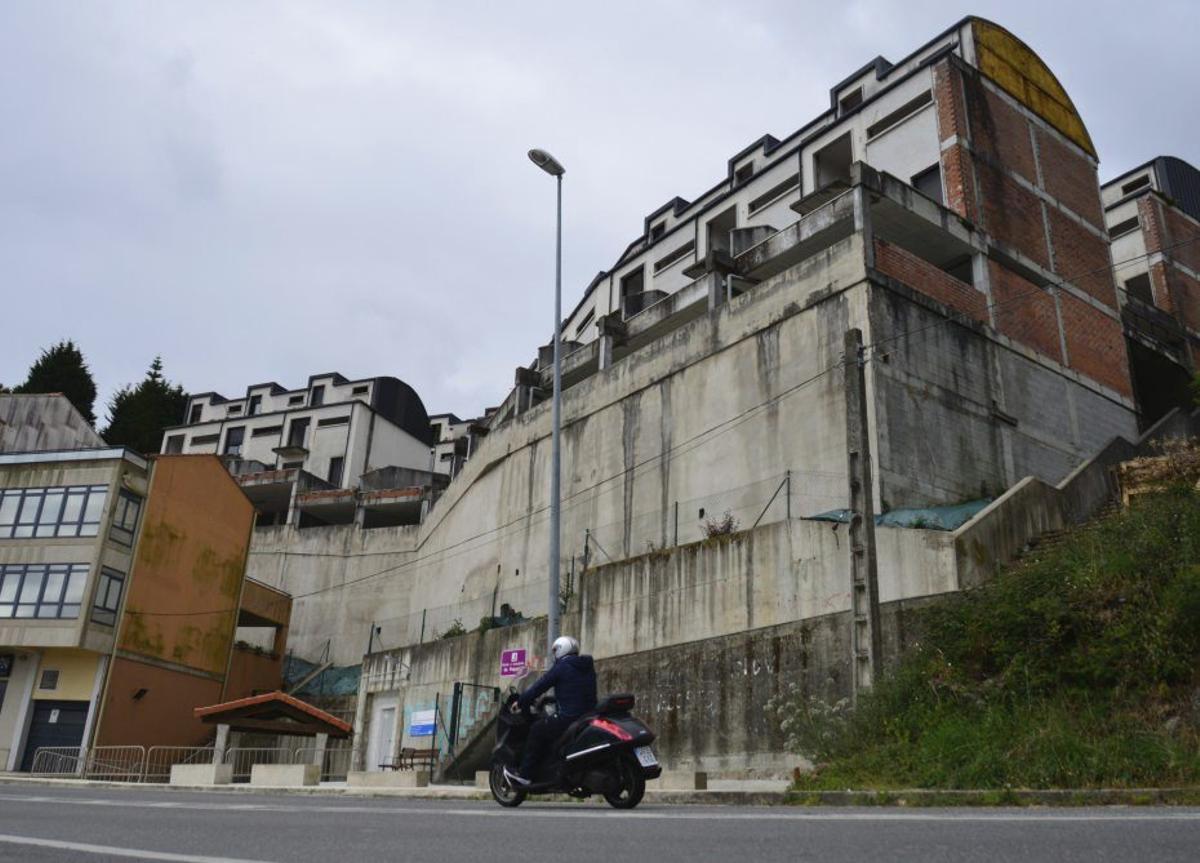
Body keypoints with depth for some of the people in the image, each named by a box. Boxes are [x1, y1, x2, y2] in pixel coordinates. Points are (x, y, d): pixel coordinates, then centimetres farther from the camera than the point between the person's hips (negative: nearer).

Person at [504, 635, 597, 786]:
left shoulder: (561, 666, -4)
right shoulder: (588, 667, 16)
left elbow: (540, 686, -1)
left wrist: (520, 702, 11)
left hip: (569, 717, -8)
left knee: (537, 729, 6)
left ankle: (525, 774, 3)